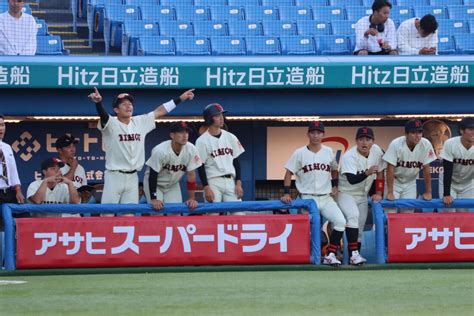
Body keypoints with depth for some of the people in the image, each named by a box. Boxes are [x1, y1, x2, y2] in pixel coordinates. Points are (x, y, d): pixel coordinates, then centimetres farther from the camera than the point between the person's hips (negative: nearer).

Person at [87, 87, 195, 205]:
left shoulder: (140, 122, 8)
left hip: (132, 177, 5)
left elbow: (159, 112, 11)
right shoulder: (111, 124, -9)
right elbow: (102, 115, -29)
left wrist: (181, 98, 9)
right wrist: (98, 102, -52)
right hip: (114, 177, -5)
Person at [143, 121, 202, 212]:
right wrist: (153, 199, -29)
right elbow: (152, 175, -25)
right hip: (154, 184, -4)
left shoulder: (191, 150, -20)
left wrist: (192, 198, -13)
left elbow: (191, 175, -12)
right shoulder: (160, 151, -31)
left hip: (173, 185, 4)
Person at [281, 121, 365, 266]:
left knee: (340, 221, -17)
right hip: (307, 198, -3)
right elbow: (289, 173, 1)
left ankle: (330, 255, -14)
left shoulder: (328, 152, 10)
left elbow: (334, 170, 25)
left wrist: (335, 186, 10)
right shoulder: (299, 153, 0)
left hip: (326, 198, 3)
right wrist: (286, 193, -10)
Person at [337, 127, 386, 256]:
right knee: (353, 215, -30)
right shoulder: (349, 156, -23)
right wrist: (367, 173, -50)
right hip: (346, 193, -6)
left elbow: (380, 172, 5)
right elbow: (352, 180, -34)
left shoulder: (376, 151, -6)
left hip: (362, 195, 6)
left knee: (360, 230, 7)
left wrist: (378, 193, 0)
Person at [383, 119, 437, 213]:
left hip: (410, 183, 3)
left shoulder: (426, 145, -18)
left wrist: (428, 192, -9)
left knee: (408, 211, 0)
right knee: (391, 210, -10)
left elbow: (426, 169, -11)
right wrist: (390, 192, -25)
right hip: (394, 181, -3)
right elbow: (390, 169, -23)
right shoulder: (396, 144, -25)